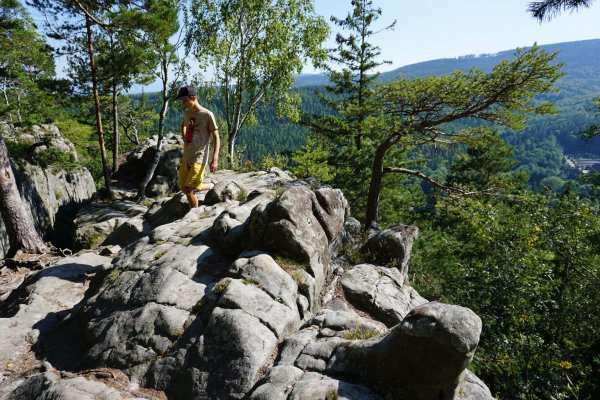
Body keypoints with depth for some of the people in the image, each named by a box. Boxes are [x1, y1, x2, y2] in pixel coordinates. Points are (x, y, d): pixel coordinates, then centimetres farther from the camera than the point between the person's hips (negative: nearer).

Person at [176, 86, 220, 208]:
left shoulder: (207, 115, -12)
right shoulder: (187, 113, 9)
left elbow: (216, 138, -13)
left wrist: (215, 159, -23)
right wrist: (184, 139, 16)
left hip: (199, 158, -8)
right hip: (186, 157, 8)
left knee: (189, 190, -12)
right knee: (184, 188, 14)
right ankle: (211, 187, 32)